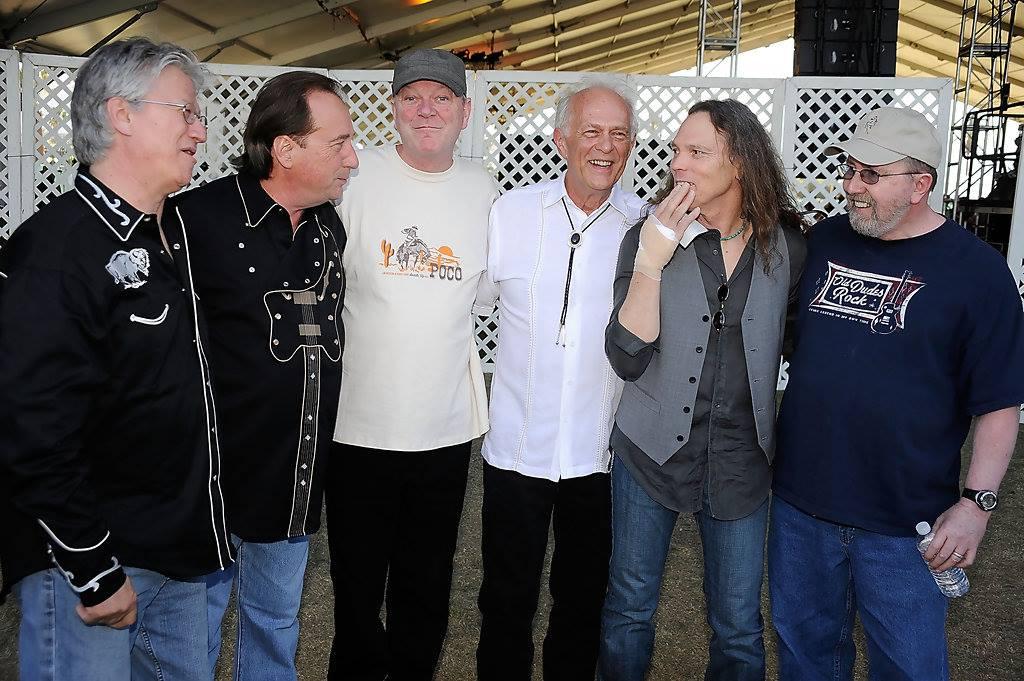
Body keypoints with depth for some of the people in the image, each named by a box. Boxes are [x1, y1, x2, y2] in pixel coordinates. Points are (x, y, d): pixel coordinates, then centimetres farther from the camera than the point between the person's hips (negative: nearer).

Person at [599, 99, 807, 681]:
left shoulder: (786, 247, -5)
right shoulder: (648, 239, -9)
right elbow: (628, 360, -17)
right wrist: (650, 262, -26)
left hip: (741, 459, 1)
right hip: (651, 451, -1)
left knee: (739, 628, 13)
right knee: (630, 610, 15)